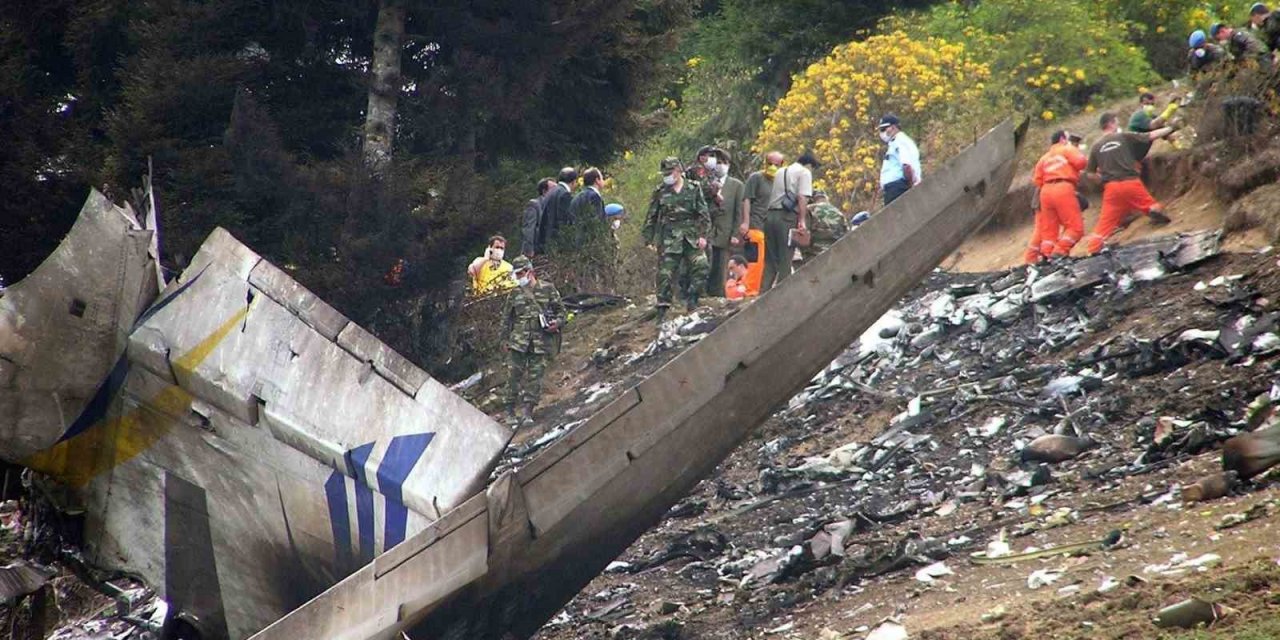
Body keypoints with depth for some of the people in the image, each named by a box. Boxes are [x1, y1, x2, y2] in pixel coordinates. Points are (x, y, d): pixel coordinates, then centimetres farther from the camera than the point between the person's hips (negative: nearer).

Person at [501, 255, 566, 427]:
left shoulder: (548, 289, 6)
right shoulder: (516, 293, 10)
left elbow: (561, 310, 10)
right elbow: (507, 317, 15)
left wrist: (557, 323, -9)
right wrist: (505, 339, 12)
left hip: (541, 342, -1)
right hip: (519, 340, 1)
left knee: (535, 376, -2)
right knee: (516, 373, -2)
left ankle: (527, 411, 0)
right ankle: (510, 410, 5)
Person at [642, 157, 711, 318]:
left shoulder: (694, 188, 4)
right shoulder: (660, 192, 5)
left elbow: (704, 213, 5)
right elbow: (651, 217, 9)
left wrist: (703, 235, -3)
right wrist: (649, 239, 5)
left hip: (692, 237, 1)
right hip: (669, 238, -1)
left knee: (701, 267, -13)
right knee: (665, 274, -3)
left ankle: (691, 299, 1)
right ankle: (662, 308, 4)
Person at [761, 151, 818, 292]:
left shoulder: (781, 172, 24)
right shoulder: (805, 172, 1)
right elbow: (802, 197, -11)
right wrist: (802, 220, -14)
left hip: (771, 215, 7)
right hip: (787, 217, -7)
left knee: (770, 260, 9)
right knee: (785, 260, -3)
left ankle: (763, 293, 5)